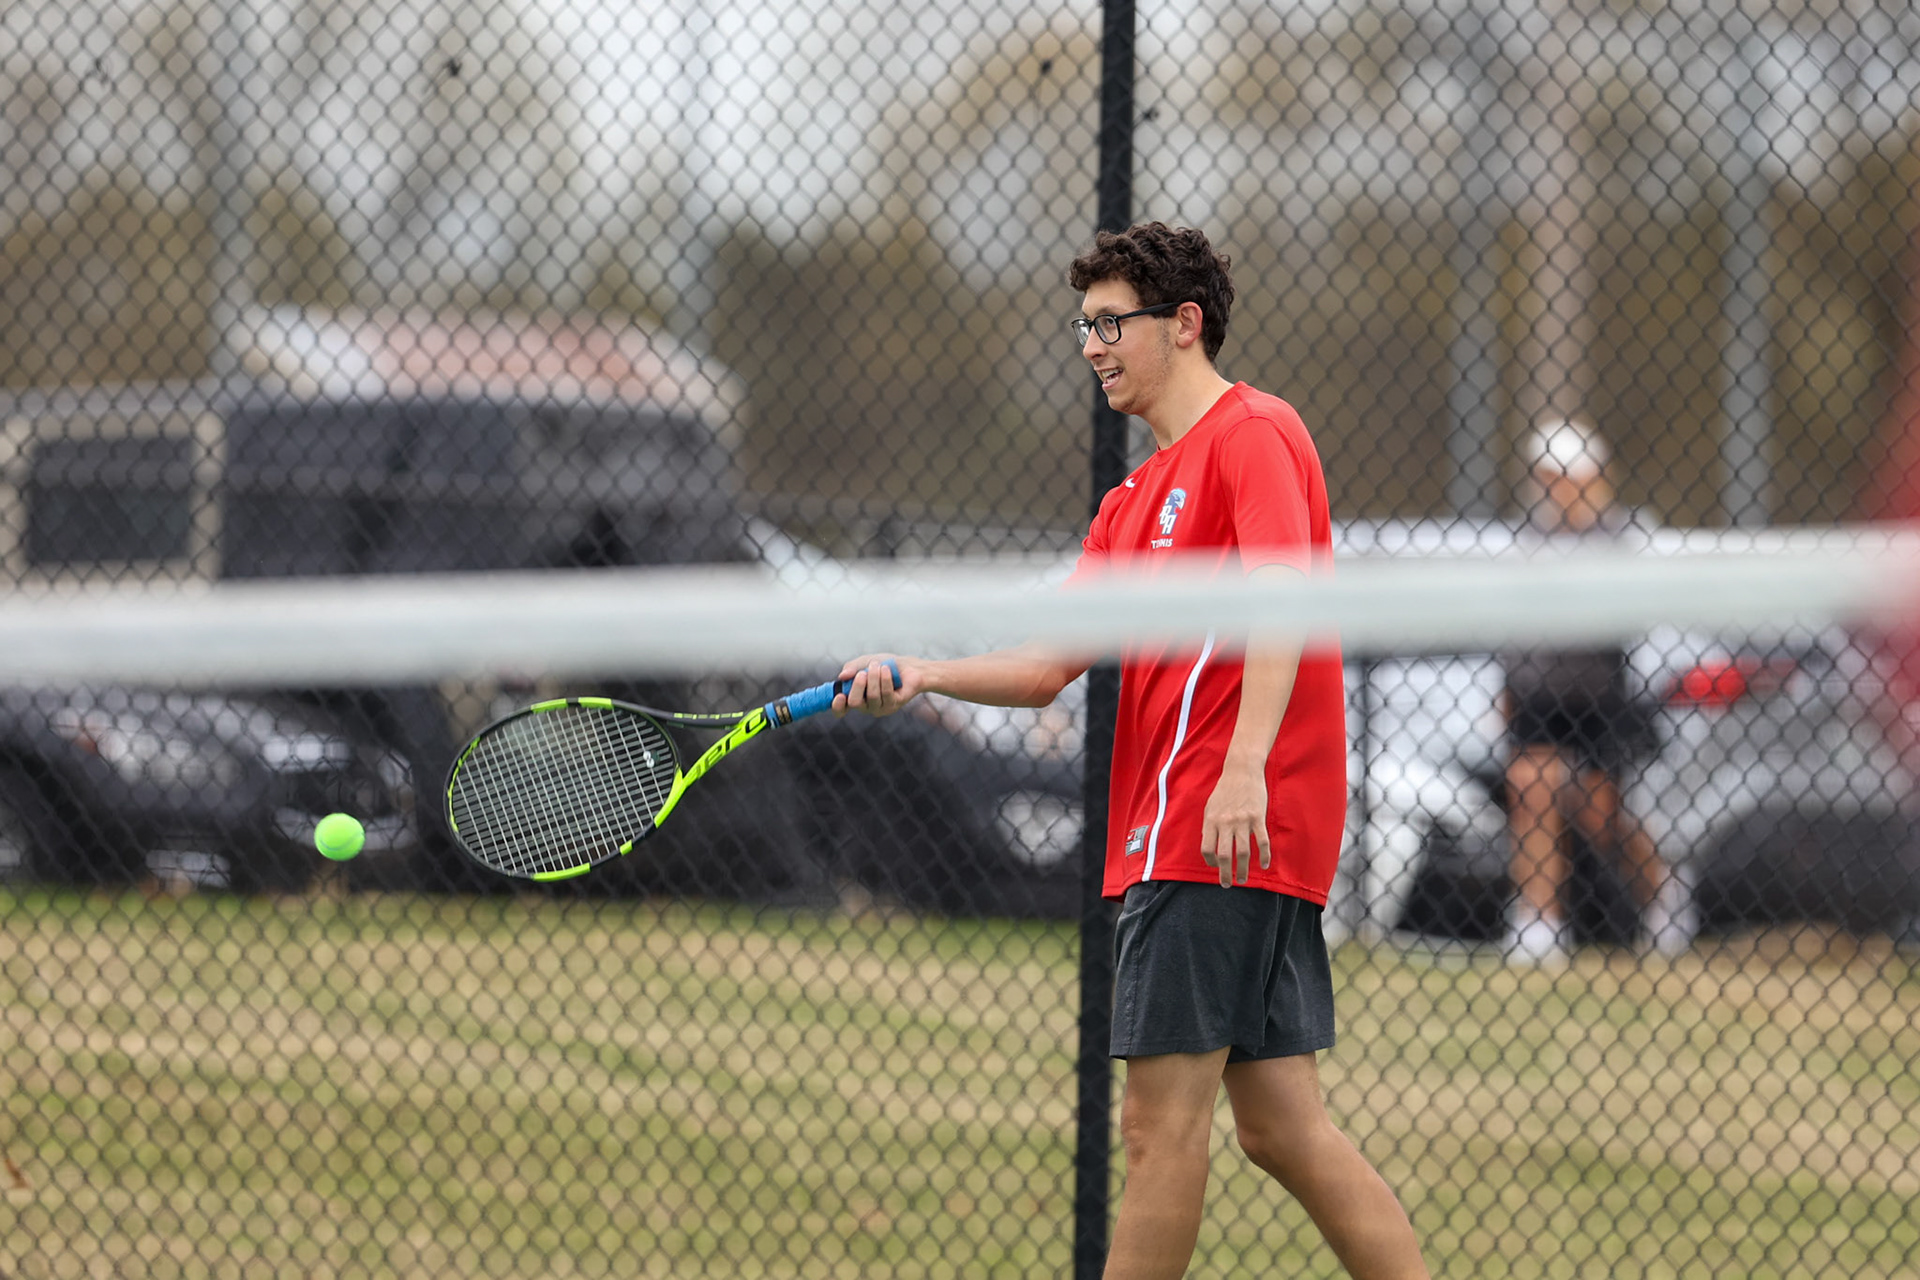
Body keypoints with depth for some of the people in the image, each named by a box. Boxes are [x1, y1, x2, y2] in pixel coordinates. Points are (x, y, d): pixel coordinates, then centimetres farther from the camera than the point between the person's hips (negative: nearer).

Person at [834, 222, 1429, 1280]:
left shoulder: (1252, 433, -5)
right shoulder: (1134, 500, 24)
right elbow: (1045, 667, 19)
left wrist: (1244, 767, -31)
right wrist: (920, 673, 1)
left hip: (1228, 833, -10)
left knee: (1162, 1117, -7)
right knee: (1281, 1125, 7)